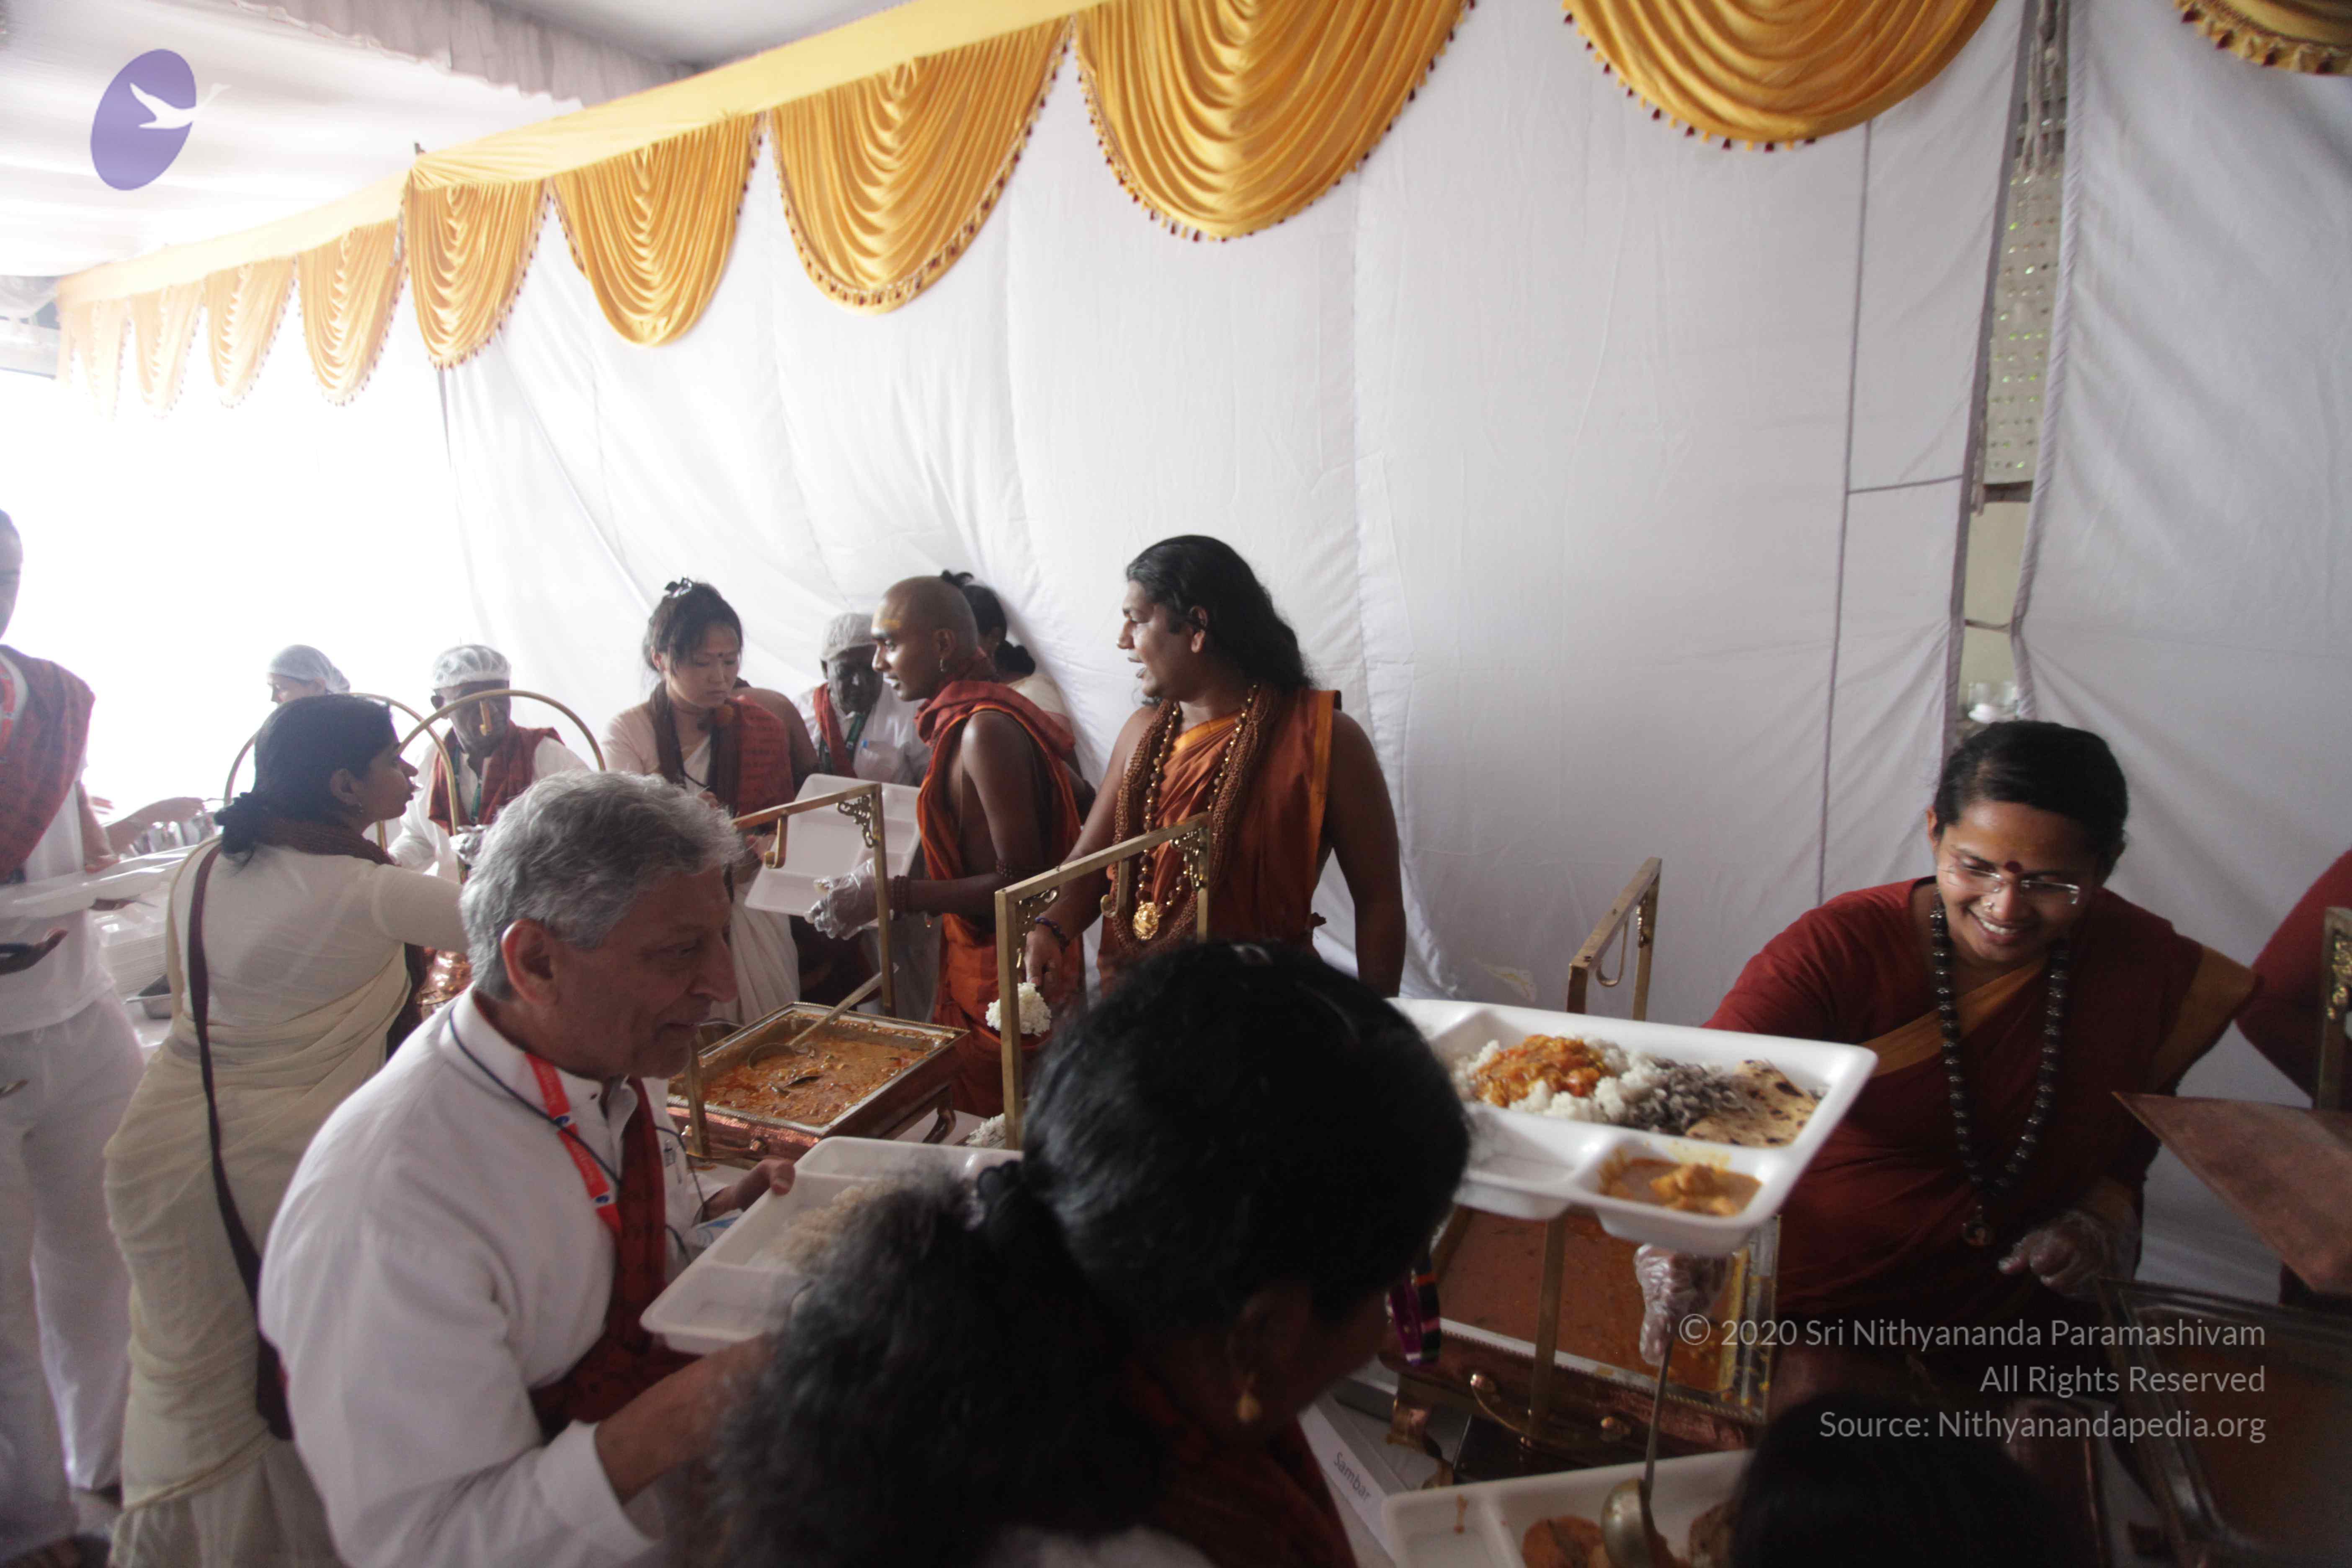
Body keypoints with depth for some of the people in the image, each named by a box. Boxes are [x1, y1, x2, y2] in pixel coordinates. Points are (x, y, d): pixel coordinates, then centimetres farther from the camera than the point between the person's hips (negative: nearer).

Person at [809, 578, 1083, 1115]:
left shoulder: (987, 730, -20)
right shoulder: (961, 721, 9)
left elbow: (1019, 880, -22)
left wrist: (891, 894, -22)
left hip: (1004, 981, -9)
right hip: (974, 964, 9)